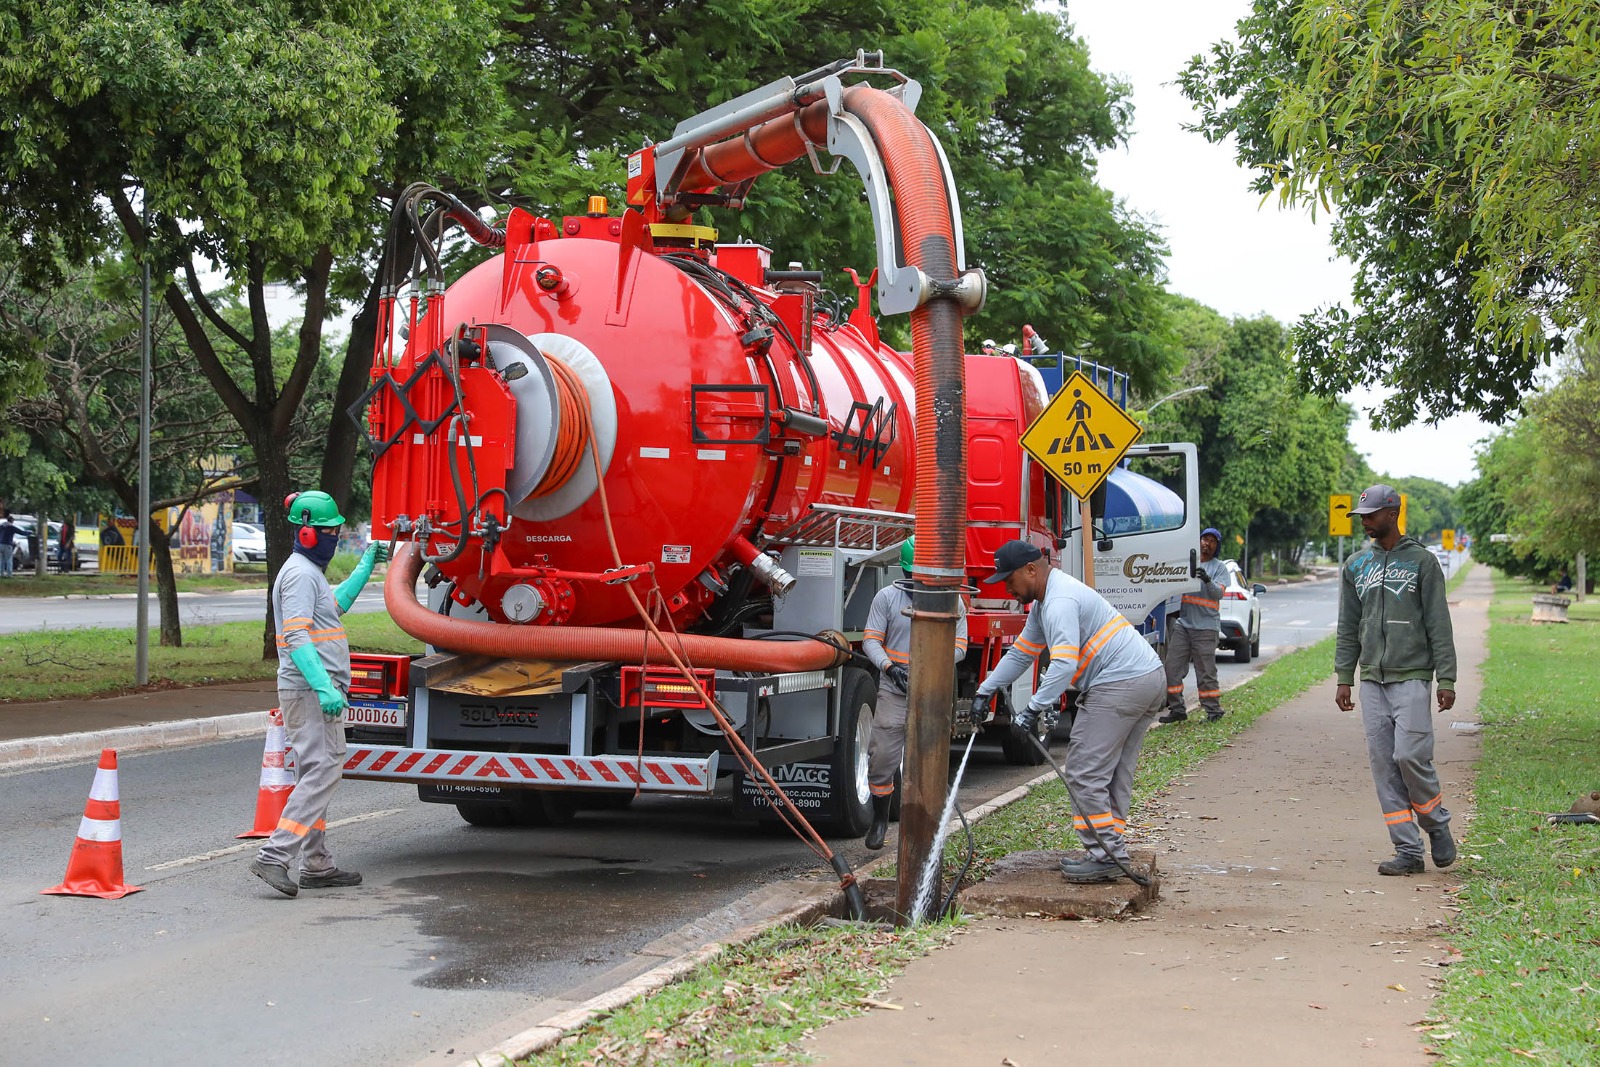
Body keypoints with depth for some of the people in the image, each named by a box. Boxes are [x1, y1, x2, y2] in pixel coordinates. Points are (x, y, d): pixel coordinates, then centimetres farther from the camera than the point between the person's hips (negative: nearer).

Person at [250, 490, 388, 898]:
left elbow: (337, 602, 40)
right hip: (309, 691, -11)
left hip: (316, 691, 11)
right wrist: (325, 688, -31)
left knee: (317, 774, 12)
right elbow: (297, 637, -23)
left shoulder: (310, 572, 19)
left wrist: (366, 565, 39)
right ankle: (274, 856, -19)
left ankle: (317, 866, 17)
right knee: (321, 772, -15)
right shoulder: (301, 574, -14)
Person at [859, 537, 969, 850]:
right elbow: (871, 639, 1)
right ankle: (880, 820, 17)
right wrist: (888, 666, -17)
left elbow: (959, 645, 2)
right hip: (893, 691, 0)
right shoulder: (887, 597, 3)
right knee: (883, 757, -1)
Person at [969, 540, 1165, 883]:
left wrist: (1033, 710, -29)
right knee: (1115, 774, 14)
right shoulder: (1044, 603, 20)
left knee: (1085, 773, -8)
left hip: (1119, 685, -11)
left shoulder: (1061, 602, -16)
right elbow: (1021, 653, 27)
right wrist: (985, 691, 24)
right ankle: (1112, 852, 17)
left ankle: (1105, 857, -7)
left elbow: (1065, 664, -28)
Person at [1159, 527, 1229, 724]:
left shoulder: (1219, 567, 4)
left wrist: (1208, 581, -29)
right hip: (1182, 624, 4)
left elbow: (1218, 593, -10)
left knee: (1206, 672, -5)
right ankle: (1177, 709, 6)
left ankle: (1214, 711, 4)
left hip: (1206, 627, -4)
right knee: (1172, 667, -1)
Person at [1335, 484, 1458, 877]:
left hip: (1412, 676, -5)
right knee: (1383, 763, 0)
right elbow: (1348, 627, 15)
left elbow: (1439, 625, -2)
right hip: (1372, 680, 5)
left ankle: (1437, 825, 12)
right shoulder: (1355, 566, 13)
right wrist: (1343, 677, 8)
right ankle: (1408, 851, 5)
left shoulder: (1421, 561, 0)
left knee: (1410, 756, -14)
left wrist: (1446, 679, -8)